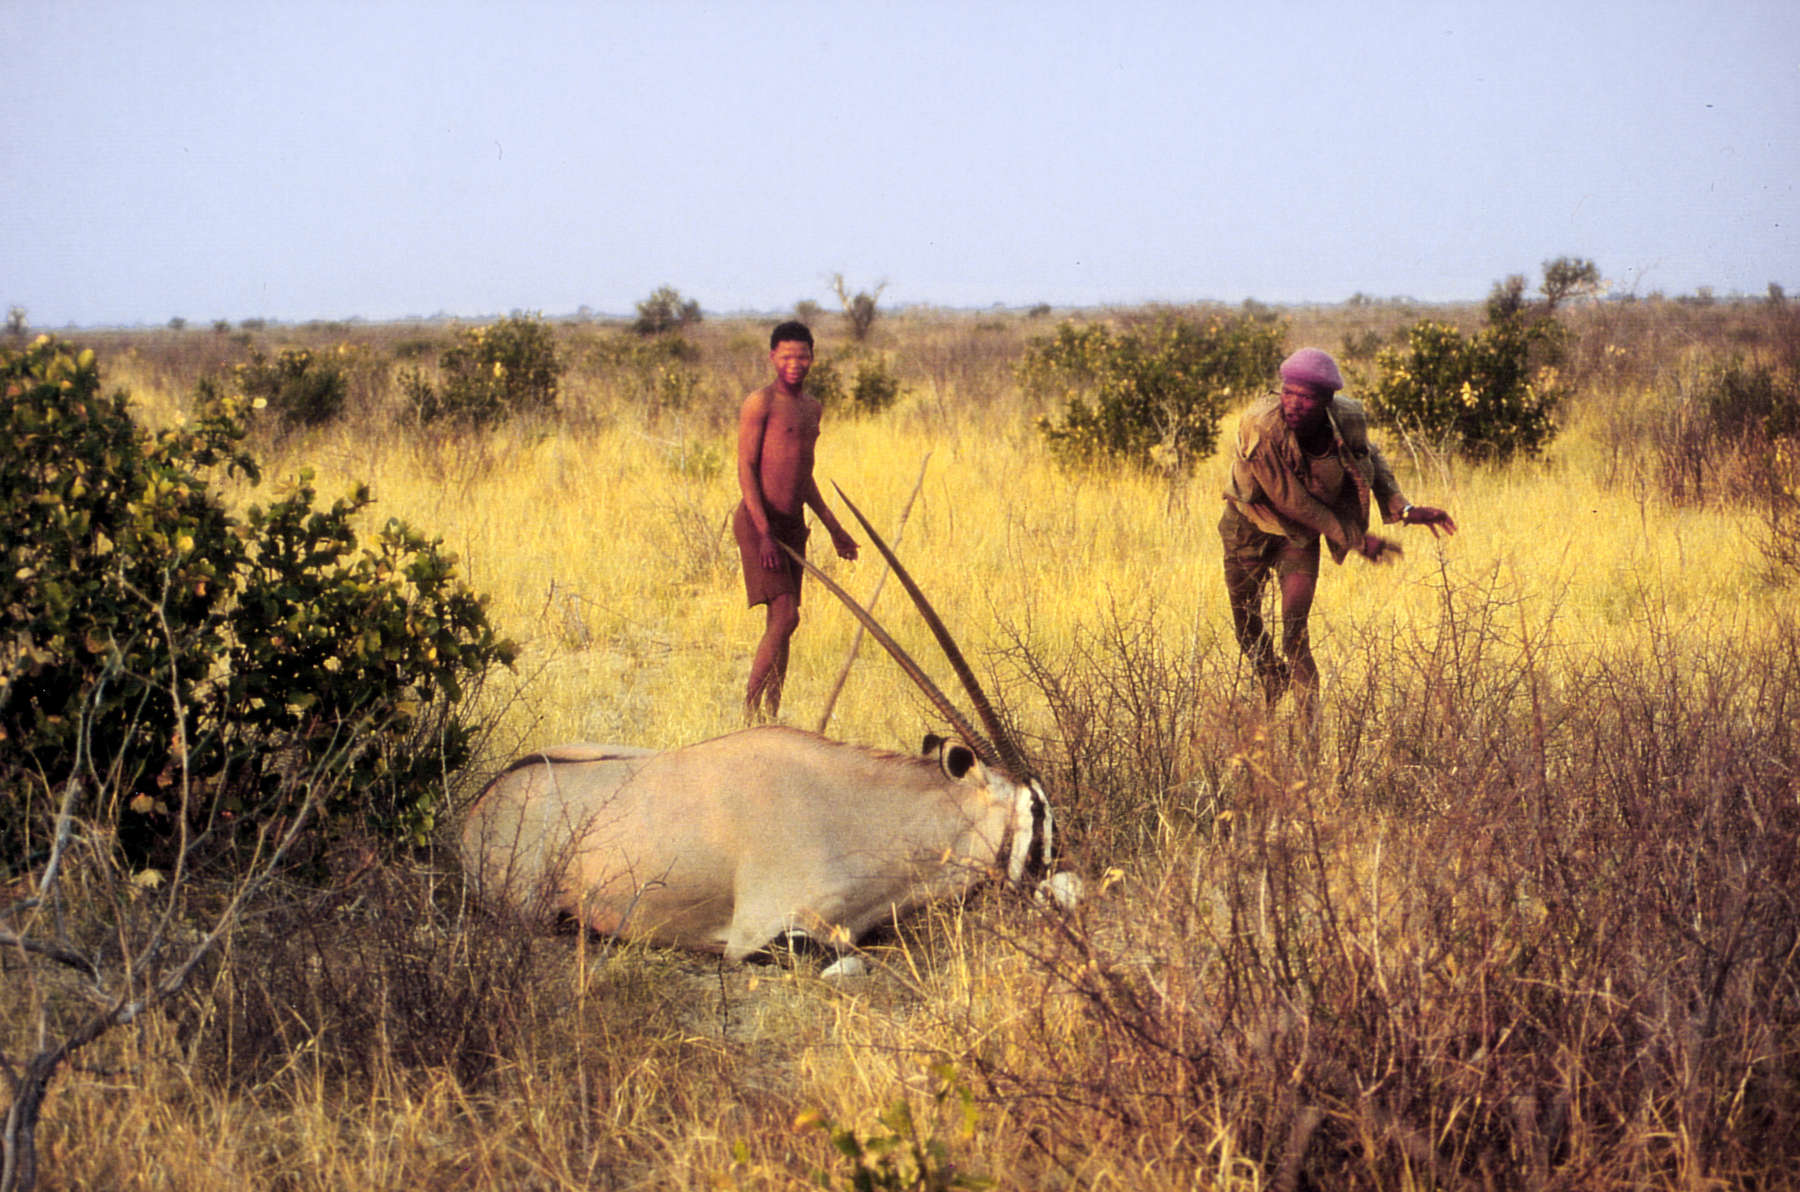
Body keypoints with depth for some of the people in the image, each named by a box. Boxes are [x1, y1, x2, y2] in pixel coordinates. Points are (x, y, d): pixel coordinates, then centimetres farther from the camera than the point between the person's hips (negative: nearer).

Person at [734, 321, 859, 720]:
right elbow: (746, 468, -13)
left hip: (793, 524, 8)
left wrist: (833, 528, 25)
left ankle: (770, 715, 10)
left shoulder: (812, 406, 16)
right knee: (785, 616, -17)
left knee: (780, 624, 7)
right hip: (758, 522, -8)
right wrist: (765, 532, -21)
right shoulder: (760, 403, -9)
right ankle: (750, 709, -9)